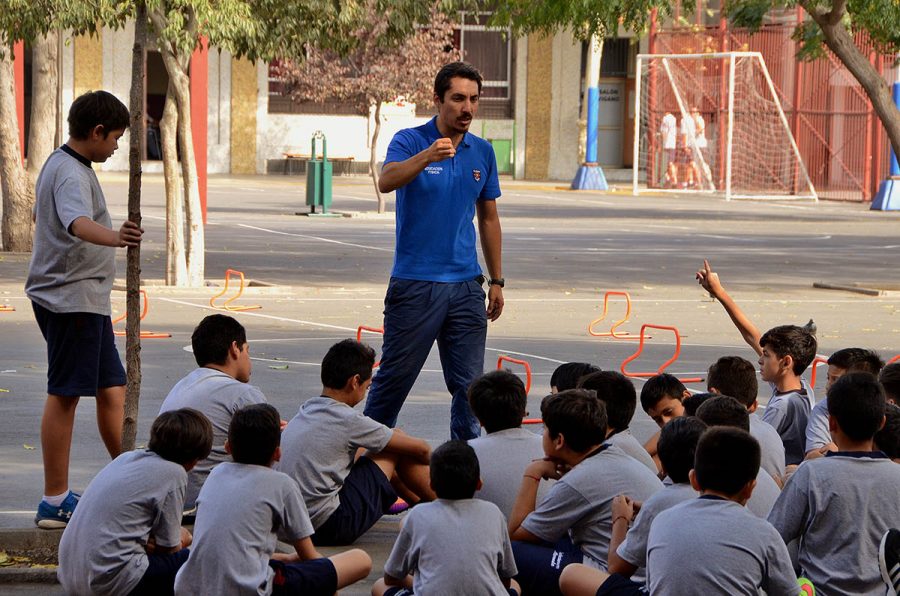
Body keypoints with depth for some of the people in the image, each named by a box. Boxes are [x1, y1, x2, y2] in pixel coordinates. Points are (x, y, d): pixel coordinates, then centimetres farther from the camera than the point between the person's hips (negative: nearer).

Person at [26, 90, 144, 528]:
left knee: (111, 388, 15)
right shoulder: (72, 174, -17)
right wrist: (113, 238, -58)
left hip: (86, 301, 11)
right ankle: (54, 503, -6)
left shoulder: (59, 163, 16)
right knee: (65, 394, -8)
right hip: (72, 298, -11)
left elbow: (41, 213, 36)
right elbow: (78, 222, -39)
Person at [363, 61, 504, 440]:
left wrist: (497, 281, 17)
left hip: (466, 285, 4)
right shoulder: (410, 141, -6)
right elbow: (386, 181, -27)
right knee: (395, 377, 2)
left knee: (469, 384, 4)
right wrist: (426, 157, -45)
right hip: (415, 282, -4)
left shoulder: (482, 152, 10)